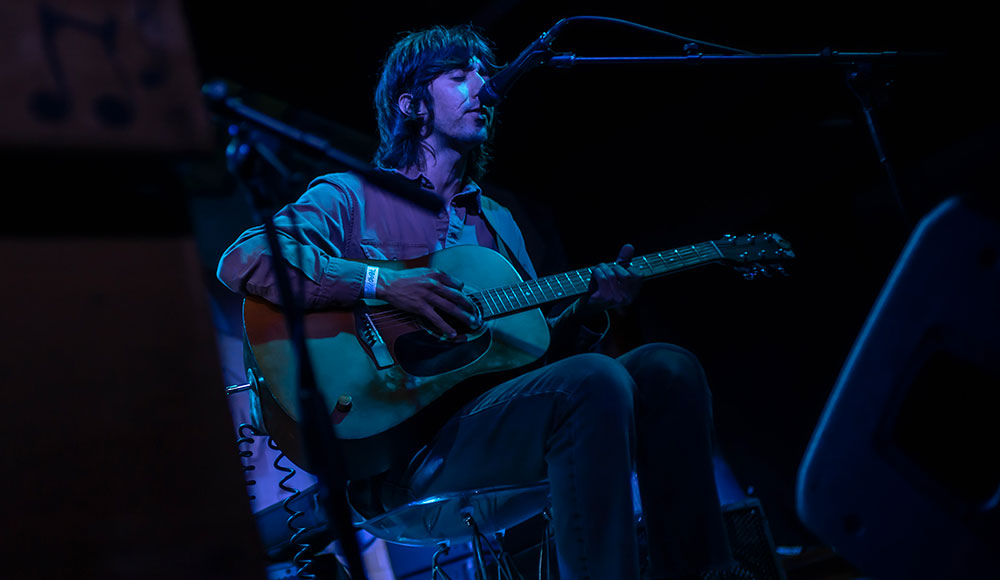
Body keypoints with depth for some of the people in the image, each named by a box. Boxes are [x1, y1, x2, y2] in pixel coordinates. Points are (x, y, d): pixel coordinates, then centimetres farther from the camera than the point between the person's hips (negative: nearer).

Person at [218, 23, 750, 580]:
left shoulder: (496, 220, 27)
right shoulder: (349, 196, 5)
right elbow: (243, 261, -12)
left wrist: (591, 309, 4)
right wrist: (382, 283, -21)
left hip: (507, 419, 7)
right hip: (406, 453, -7)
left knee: (667, 366, -11)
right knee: (594, 381, -29)